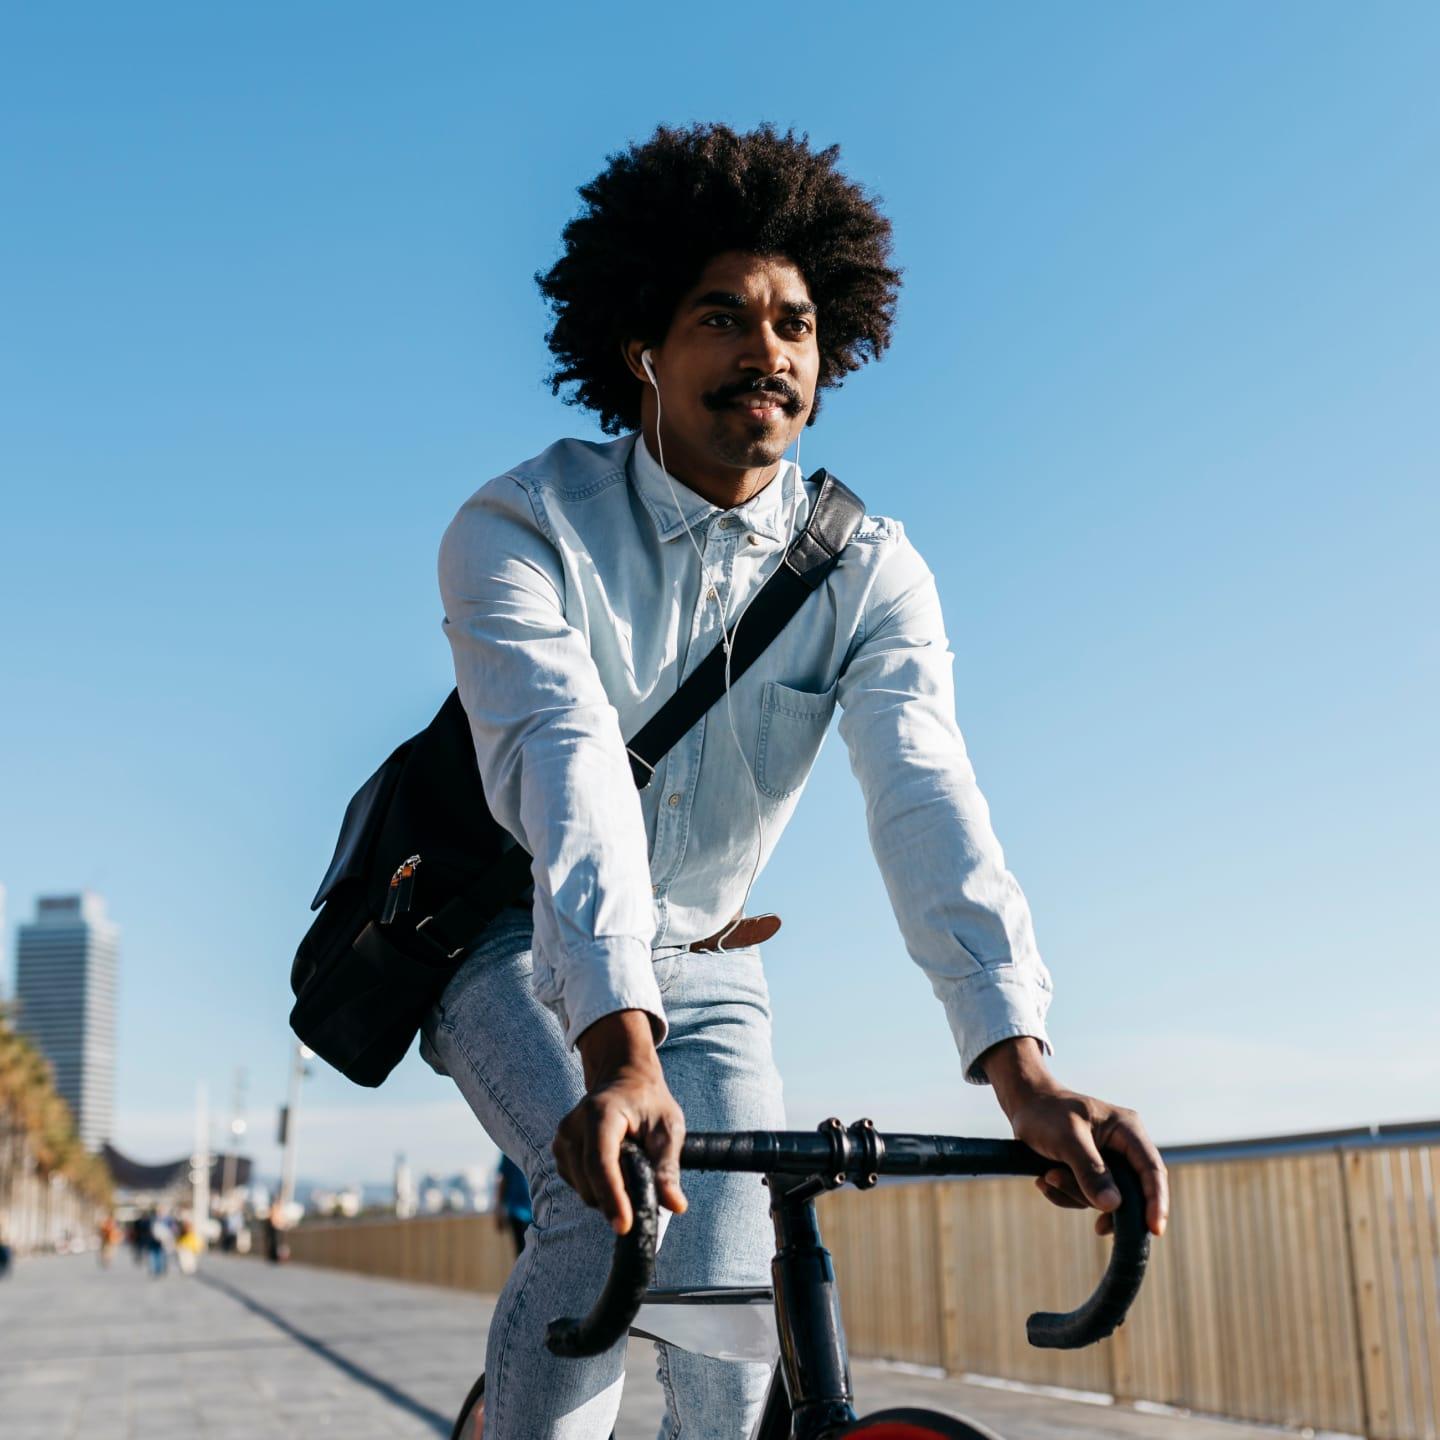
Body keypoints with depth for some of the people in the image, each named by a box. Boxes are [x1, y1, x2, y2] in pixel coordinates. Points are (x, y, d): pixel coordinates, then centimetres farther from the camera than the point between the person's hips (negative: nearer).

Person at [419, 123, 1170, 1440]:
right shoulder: (521, 529, -20)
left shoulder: (869, 570, -13)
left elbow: (926, 798, -28)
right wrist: (619, 1052, -50)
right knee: (609, 1214, -27)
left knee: (733, 1310, -9)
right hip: (517, 942, -2)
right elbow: (569, 776, -36)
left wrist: (1020, 1063, -43)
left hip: (702, 969, 3)